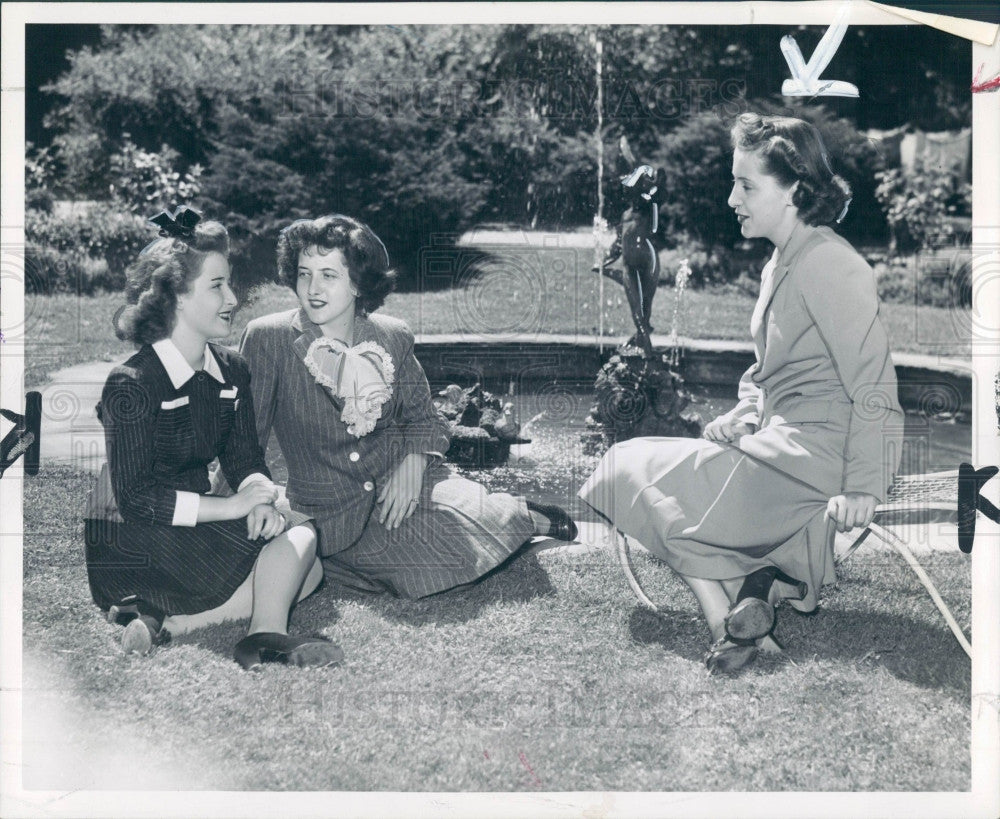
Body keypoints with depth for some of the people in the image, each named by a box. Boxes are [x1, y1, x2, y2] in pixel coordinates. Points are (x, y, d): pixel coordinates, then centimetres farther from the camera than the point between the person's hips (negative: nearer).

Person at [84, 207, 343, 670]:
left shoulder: (231, 371, 7)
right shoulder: (131, 385, -17)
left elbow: (244, 458, 6)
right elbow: (134, 498, -21)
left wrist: (261, 499, -18)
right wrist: (229, 507, -24)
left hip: (195, 526, 8)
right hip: (130, 543, -8)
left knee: (306, 570, -10)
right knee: (297, 538, -19)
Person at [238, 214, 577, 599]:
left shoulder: (392, 337, 3)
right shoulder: (267, 339, -7)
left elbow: (424, 417, 13)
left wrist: (412, 464, -8)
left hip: (402, 479, 2)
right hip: (335, 517, -2)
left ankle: (522, 515, 13)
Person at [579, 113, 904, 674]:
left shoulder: (830, 266, -16)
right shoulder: (781, 264, 15)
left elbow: (874, 390, -20)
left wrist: (861, 489, -21)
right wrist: (747, 413, 3)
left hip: (809, 461, -10)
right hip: (781, 444, 10)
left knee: (635, 474, -4)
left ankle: (731, 622, -7)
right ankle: (754, 583, -3)